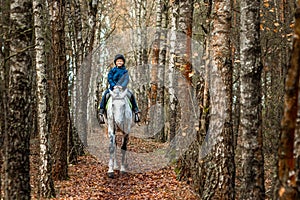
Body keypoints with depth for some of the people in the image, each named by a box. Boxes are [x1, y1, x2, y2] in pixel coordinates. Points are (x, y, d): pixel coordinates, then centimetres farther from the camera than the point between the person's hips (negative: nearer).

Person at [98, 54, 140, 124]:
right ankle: (101, 112, -26)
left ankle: (136, 111, -9)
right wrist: (114, 85, -19)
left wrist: (122, 86, -26)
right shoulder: (112, 70, 6)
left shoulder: (125, 71, 7)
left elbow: (126, 80, -6)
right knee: (105, 94, -27)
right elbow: (109, 78, -2)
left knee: (131, 95, -20)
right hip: (113, 87, 0)